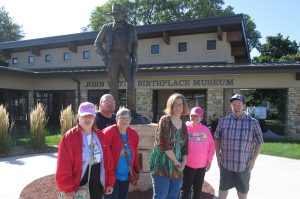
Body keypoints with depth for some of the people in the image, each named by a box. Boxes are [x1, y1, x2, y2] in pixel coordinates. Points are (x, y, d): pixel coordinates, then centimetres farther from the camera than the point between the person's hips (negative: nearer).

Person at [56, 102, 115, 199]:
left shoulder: (100, 135, 3)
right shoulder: (69, 137, -13)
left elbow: (108, 160, 4)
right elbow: (63, 167, -16)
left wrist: (110, 182, 4)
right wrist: (68, 189, -18)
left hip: (97, 187, 5)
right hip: (76, 189, -4)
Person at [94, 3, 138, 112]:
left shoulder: (131, 29, 11)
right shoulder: (107, 28, 9)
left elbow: (135, 45, 14)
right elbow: (97, 43, 16)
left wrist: (135, 60, 3)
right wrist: (104, 56, 3)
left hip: (126, 60, 1)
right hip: (112, 60, 0)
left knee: (131, 84, -11)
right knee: (114, 86, 0)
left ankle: (132, 110, -2)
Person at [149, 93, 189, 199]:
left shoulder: (183, 125, 12)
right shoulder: (165, 120, -8)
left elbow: (185, 146, 11)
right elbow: (163, 143, -16)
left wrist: (183, 162, -3)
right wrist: (175, 160, -11)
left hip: (177, 167, 6)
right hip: (162, 164, -6)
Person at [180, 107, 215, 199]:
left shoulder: (206, 129, 2)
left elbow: (211, 145, 9)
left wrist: (209, 161, 7)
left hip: (202, 165, 4)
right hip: (188, 165, -4)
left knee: (198, 189, 18)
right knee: (186, 189, 6)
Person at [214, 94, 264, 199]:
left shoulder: (253, 122, -5)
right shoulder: (223, 121, -1)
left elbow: (259, 142, 0)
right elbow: (217, 139, 9)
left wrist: (253, 160, -6)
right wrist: (218, 155, 2)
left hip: (244, 165, -1)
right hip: (226, 163, 1)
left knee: (243, 190, 16)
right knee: (223, 188, 12)